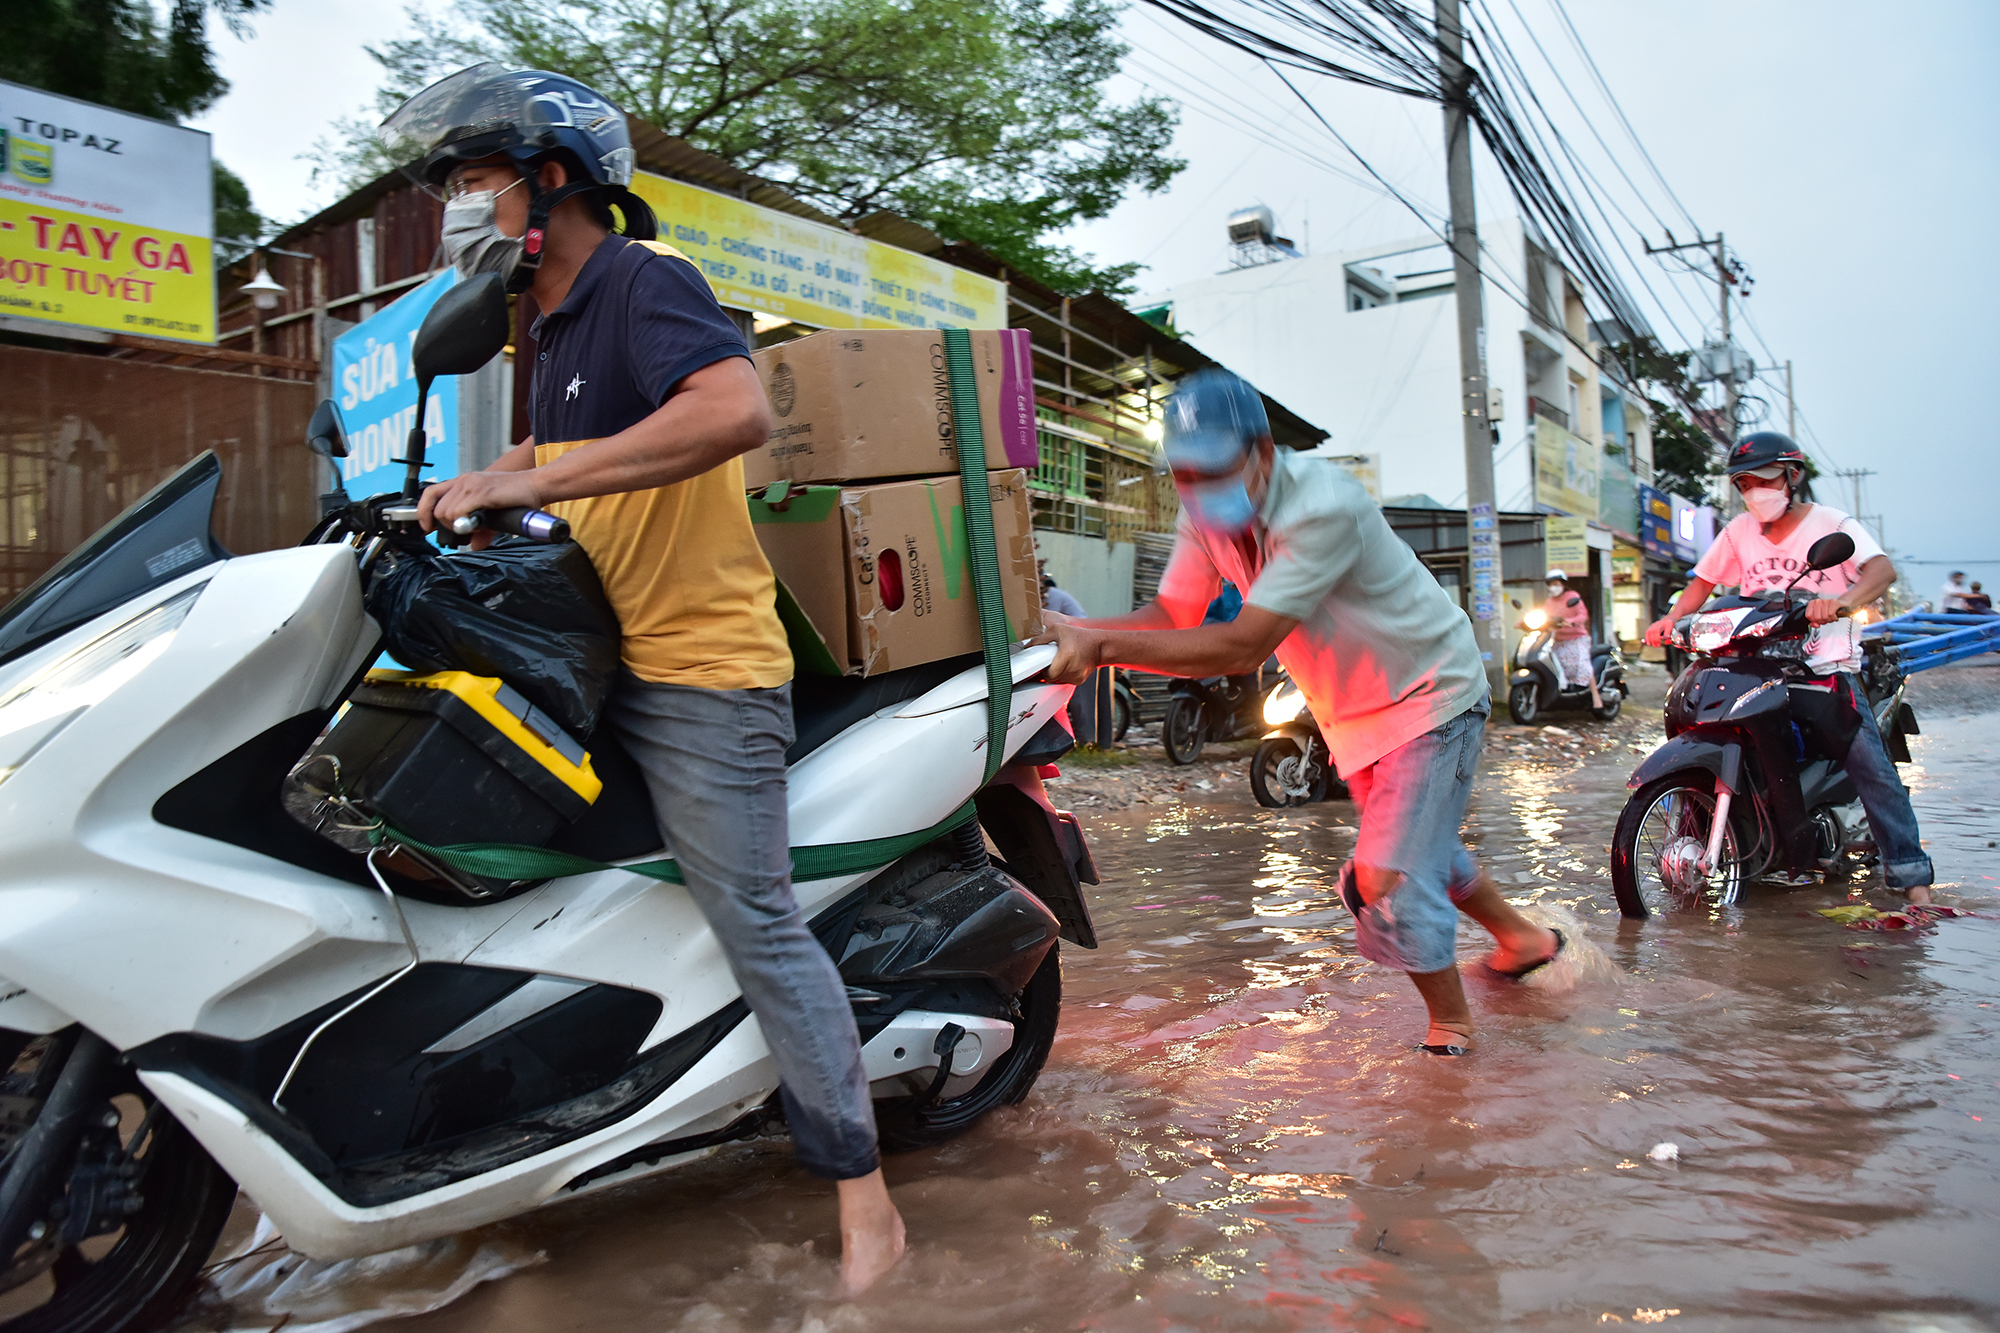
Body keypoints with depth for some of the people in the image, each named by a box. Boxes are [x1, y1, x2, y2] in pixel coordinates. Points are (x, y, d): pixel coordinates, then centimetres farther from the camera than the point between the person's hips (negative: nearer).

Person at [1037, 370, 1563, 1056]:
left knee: (1388, 880, -11)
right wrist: (1073, 634, -32)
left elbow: (1242, 645, -41)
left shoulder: (1322, 506, -35)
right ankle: (1522, 936, 52)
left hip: (1430, 695, -8)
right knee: (1418, 847, 24)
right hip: (1353, 710, 8)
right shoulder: (1207, 512, -11)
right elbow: (1171, 614, -14)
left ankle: (1451, 1025, 15)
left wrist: (1103, 646, -46)